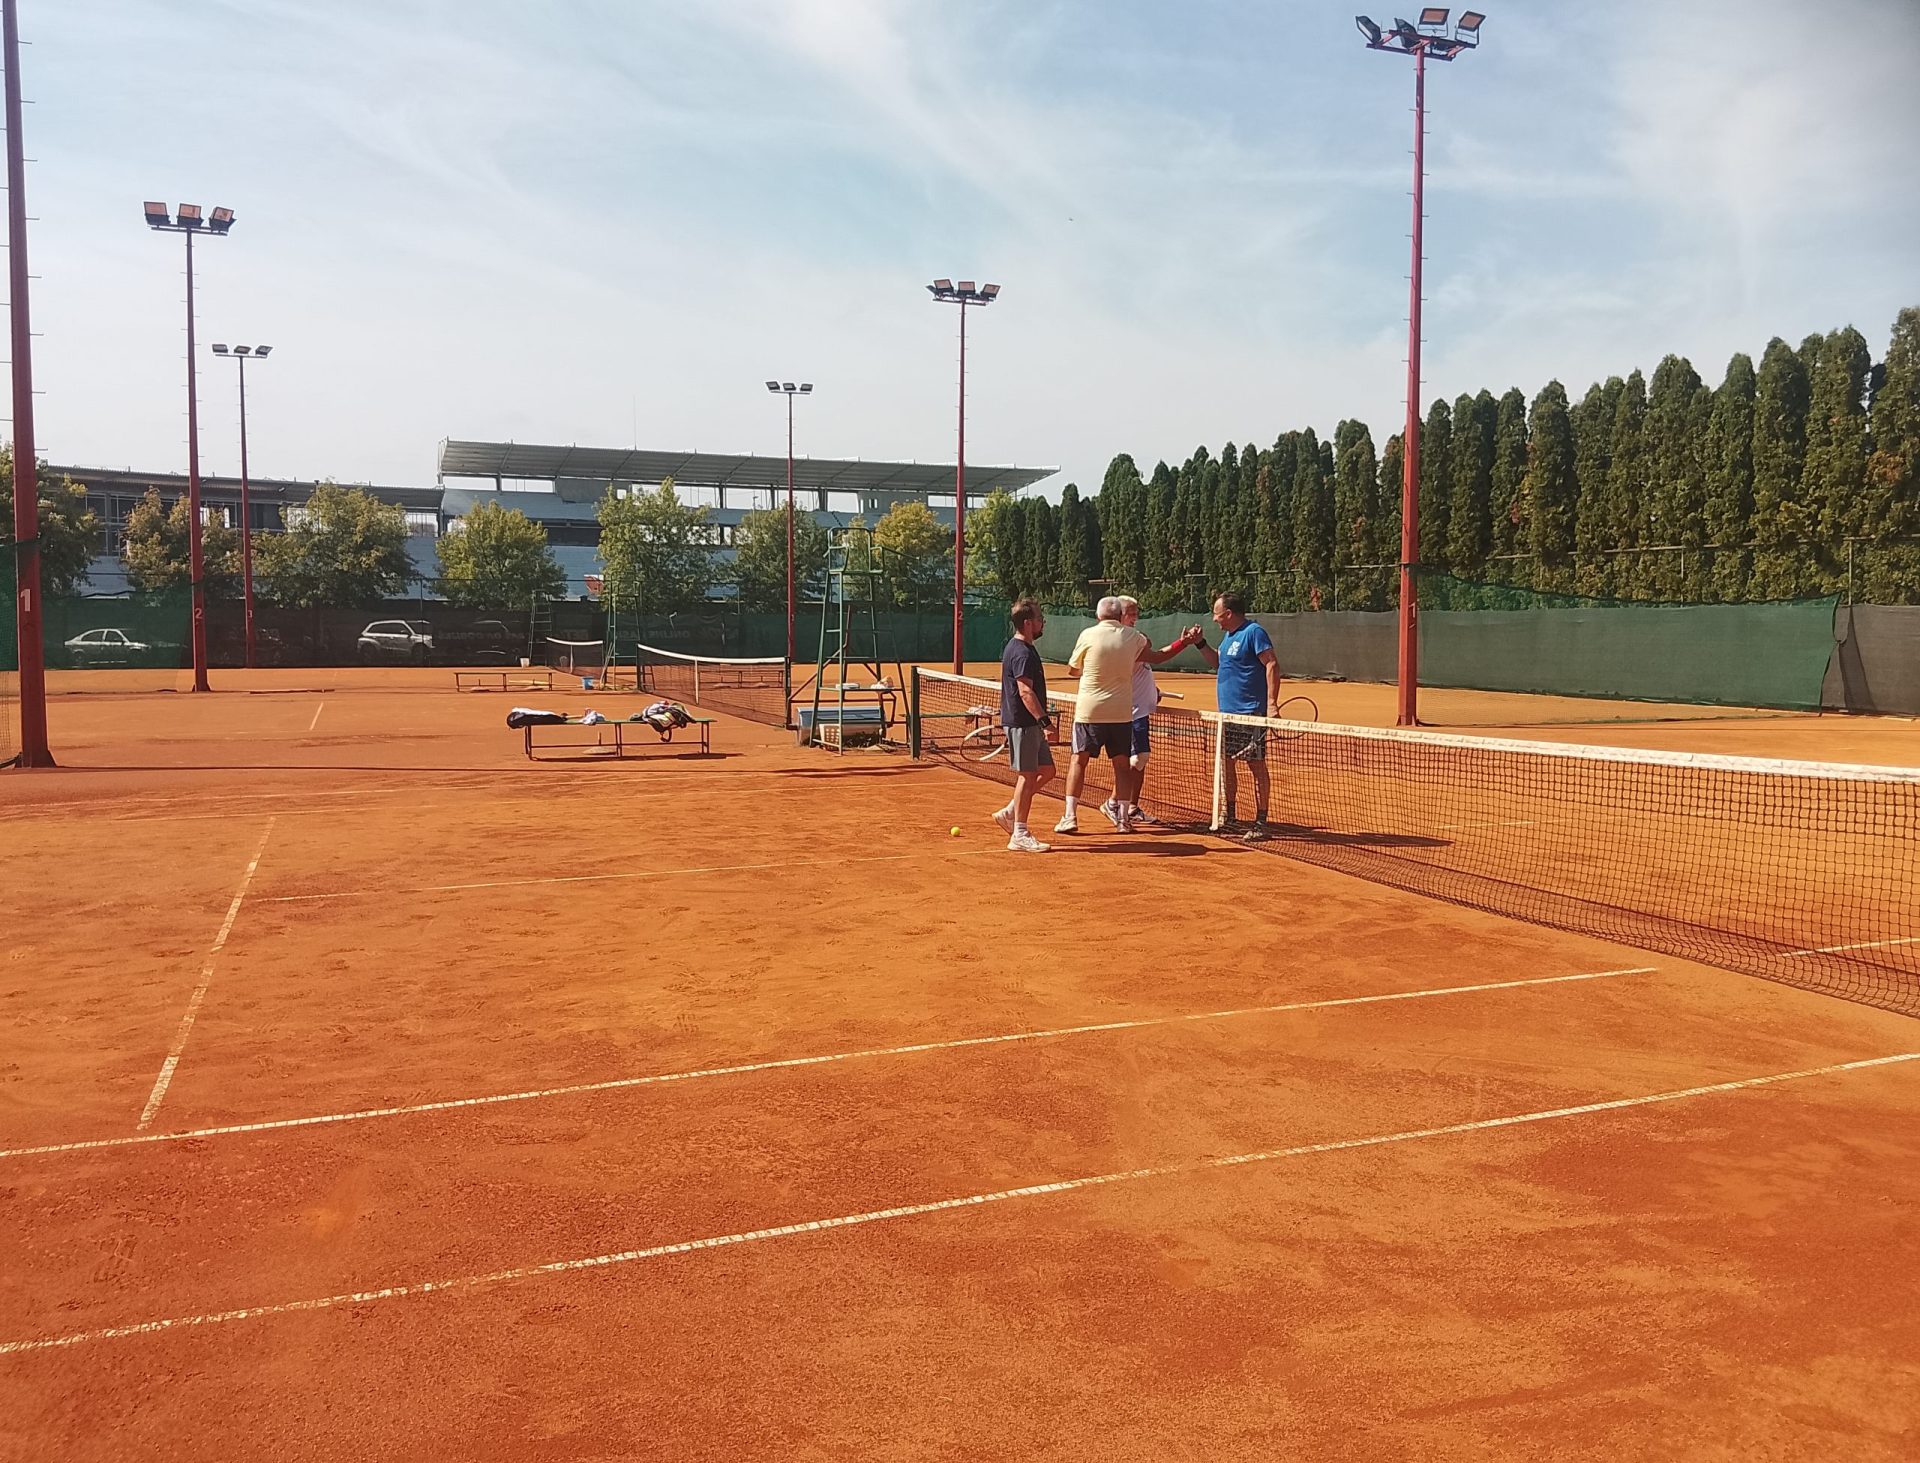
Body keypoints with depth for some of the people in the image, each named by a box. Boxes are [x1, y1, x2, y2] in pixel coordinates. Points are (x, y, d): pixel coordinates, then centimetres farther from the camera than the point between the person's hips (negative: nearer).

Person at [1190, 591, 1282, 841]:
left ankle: (1260, 823, -3)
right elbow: (1218, 663, 29)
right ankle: (1228, 816, 26)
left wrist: (1272, 702, -25)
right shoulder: (1229, 635, 16)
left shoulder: (1254, 632, -12)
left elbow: (1272, 665, -18)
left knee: (1256, 765, -5)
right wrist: (1200, 644, 15)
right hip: (1228, 713, 9)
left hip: (1251, 713, -9)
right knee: (1227, 762, 14)